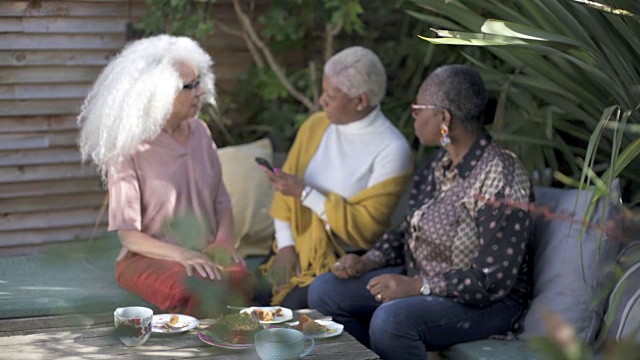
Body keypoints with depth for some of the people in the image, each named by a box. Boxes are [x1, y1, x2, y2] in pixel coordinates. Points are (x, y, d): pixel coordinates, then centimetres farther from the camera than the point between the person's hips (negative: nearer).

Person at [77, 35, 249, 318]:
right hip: (147, 258, -4)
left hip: (205, 254, 5)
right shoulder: (129, 150, -7)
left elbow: (221, 200, 15)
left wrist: (223, 240, -6)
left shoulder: (199, 132, 10)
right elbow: (128, 235, -9)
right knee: (197, 290, -37)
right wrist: (182, 254, -23)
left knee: (239, 279, -30)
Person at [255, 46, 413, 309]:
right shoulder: (315, 126, 5)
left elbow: (366, 227, -16)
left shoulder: (392, 149, -13)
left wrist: (305, 193, -18)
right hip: (300, 254, 5)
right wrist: (285, 246, -4)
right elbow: (286, 192, 8)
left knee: (293, 307, -24)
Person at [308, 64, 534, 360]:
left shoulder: (500, 178, -24)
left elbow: (494, 280, -25)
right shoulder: (439, 163, 3)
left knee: (391, 319, -35)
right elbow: (409, 229, 15)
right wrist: (369, 261, -2)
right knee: (324, 291, 0)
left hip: (486, 303, -9)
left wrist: (416, 286, -27)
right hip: (418, 279, 9)